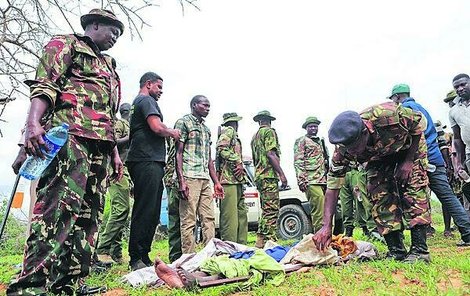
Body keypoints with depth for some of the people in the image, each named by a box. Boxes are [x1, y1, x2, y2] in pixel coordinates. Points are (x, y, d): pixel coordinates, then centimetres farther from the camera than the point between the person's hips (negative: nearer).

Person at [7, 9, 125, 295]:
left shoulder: (108, 65, 33)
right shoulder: (66, 43, 11)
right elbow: (44, 84, -6)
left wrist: (115, 152, 22)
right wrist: (33, 122, -22)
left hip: (100, 145, 8)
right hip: (70, 135, -8)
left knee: (89, 213, 2)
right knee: (61, 204, -19)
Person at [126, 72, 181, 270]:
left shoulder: (136, 102, 28)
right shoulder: (146, 100, -3)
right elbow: (157, 128, -17)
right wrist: (172, 133, 1)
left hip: (146, 163, 11)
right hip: (148, 162, -11)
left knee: (152, 213, 11)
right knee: (145, 211, -9)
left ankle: (143, 256, 15)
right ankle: (137, 258, -5)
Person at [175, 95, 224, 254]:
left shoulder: (206, 129, 23)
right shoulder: (183, 122, 1)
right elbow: (178, 153, -7)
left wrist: (216, 182, 16)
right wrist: (181, 181, -16)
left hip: (205, 179, 8)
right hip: (190, 177, -8)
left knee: (209, 219, 5)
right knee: (188, 221, -5)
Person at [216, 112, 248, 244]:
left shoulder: (235, 137, 29)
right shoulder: (229, 131, 0)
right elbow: (221, 148, -17)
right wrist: (237, 162, -15)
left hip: (237, 180, 10)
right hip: (229, 179, -10)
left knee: (242, 214, 9)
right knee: (230, 216, -12)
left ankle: (241, 246, 13)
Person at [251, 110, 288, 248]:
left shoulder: (255, 136, 24)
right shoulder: (269, 131, -3)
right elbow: (271, 154, -15)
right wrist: (282, 174, -16)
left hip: (259, 176, 9)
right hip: (269, 175, -9)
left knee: (266, 210, 13)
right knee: (272, 210, -11)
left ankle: (260, 241, 15)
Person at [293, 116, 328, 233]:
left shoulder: (321, 142, 26)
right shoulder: (301, 141, 5)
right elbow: (298, 162, -5)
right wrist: (301, 180, -15)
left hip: (324, 180, 7)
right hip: (311, 181, -7)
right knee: (318, 211, -13)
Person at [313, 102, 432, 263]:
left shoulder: (390, 115, -43)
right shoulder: (344, 149, -32)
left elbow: (419, 123, -20)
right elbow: (333, 184, -29)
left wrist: (408, 161, -24)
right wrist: (326, 226, -36)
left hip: (410, 147, -2)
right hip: (379, 157, 2)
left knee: (414, 189, -19)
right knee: (380, 198, -11)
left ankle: (420, 250, -12)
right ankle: (396, 251, -1)